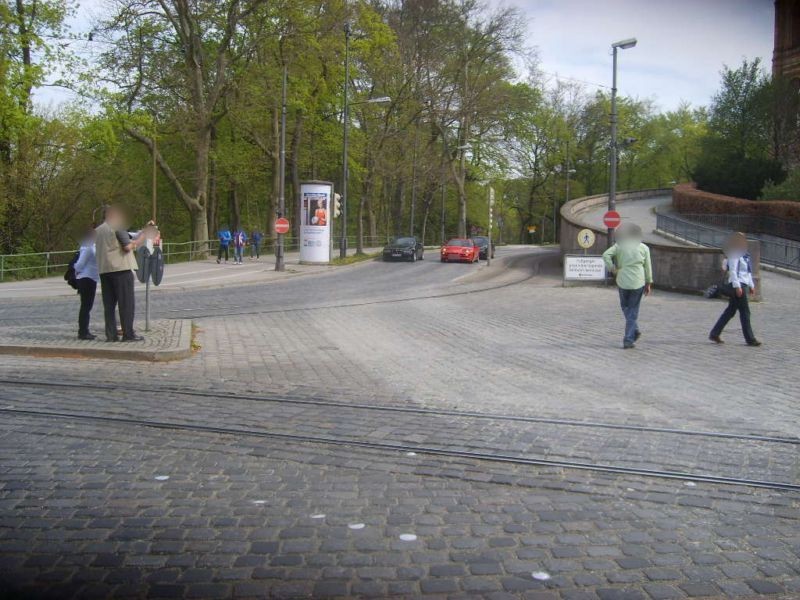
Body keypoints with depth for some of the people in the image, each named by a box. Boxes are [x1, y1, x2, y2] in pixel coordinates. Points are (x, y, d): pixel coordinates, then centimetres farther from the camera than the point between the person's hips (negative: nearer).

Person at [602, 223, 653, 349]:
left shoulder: (619, 245, 1)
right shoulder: (644, 248, 2)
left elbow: (606, 255, -14)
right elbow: (648, 267, 5)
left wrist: (612, 268, -6)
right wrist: (648, 283, 14)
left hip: (623, 281, 0)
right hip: (638, 282, 0)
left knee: (625, 306, 24)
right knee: (633, 311, 7)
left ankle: (635, 330, 14)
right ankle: (628, 340, 4)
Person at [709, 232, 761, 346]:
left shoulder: (745, 254, 18)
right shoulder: (734, 254, -12)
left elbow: (748, 272, 24)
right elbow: (732, 271, -18)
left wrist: (751, 285, 21)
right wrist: (737, 286, -23)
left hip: (744, 284, 10)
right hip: (738, 285, -10)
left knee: (730, 311, 11)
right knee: (745, 312, -6)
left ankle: (714, 334, 15)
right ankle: (750, 339, 0)